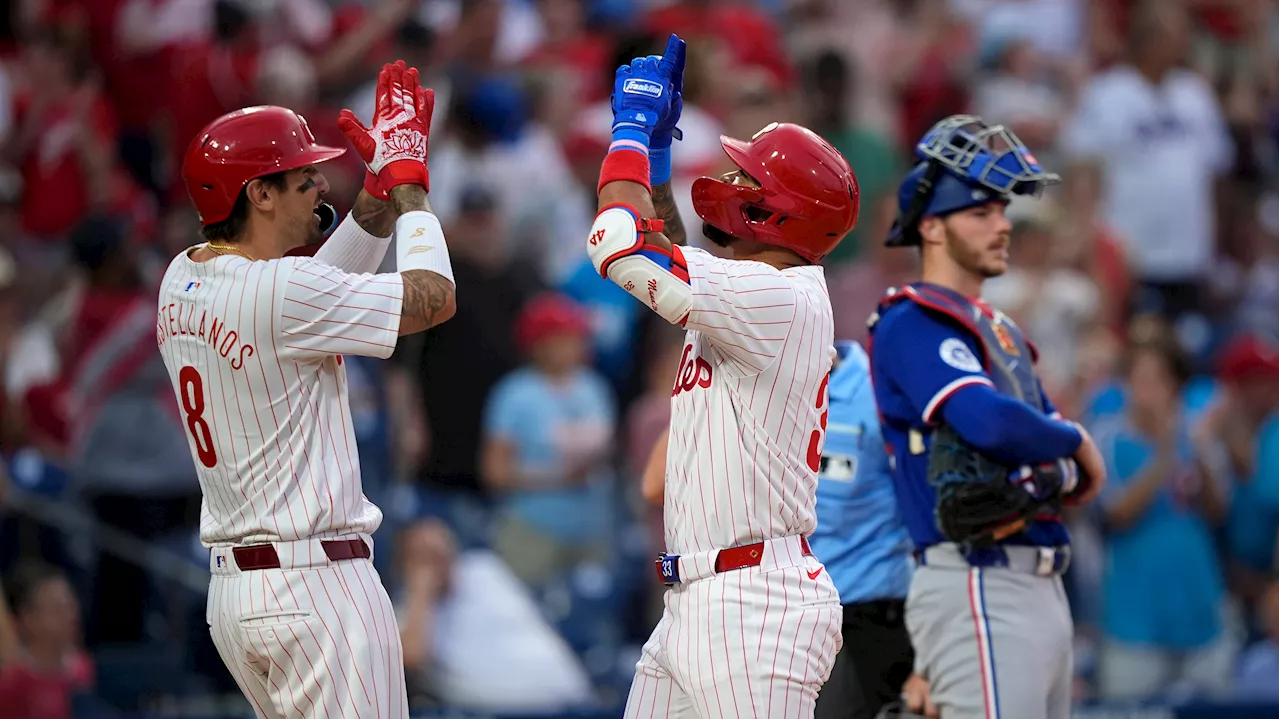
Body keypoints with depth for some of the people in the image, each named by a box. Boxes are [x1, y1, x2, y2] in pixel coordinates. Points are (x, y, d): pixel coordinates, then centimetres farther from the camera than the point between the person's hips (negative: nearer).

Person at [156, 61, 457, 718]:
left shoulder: (182, 282, 10)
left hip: (230, 585, 9)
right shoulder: (279, 290, -17)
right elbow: (433, 297, -10)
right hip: (317, 584, -9)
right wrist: (406, 178, 2)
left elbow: (324, 290, 22)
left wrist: (380, 188, 15)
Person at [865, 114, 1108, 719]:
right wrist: (1075, 441, -6)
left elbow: (1079, 470, 17)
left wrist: (1041, 480, -7)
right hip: (978, 592, -9)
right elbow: (989, 421, -25)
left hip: (1040, 592, 9)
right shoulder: (913, 325, -8)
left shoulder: (999, 332, 22)